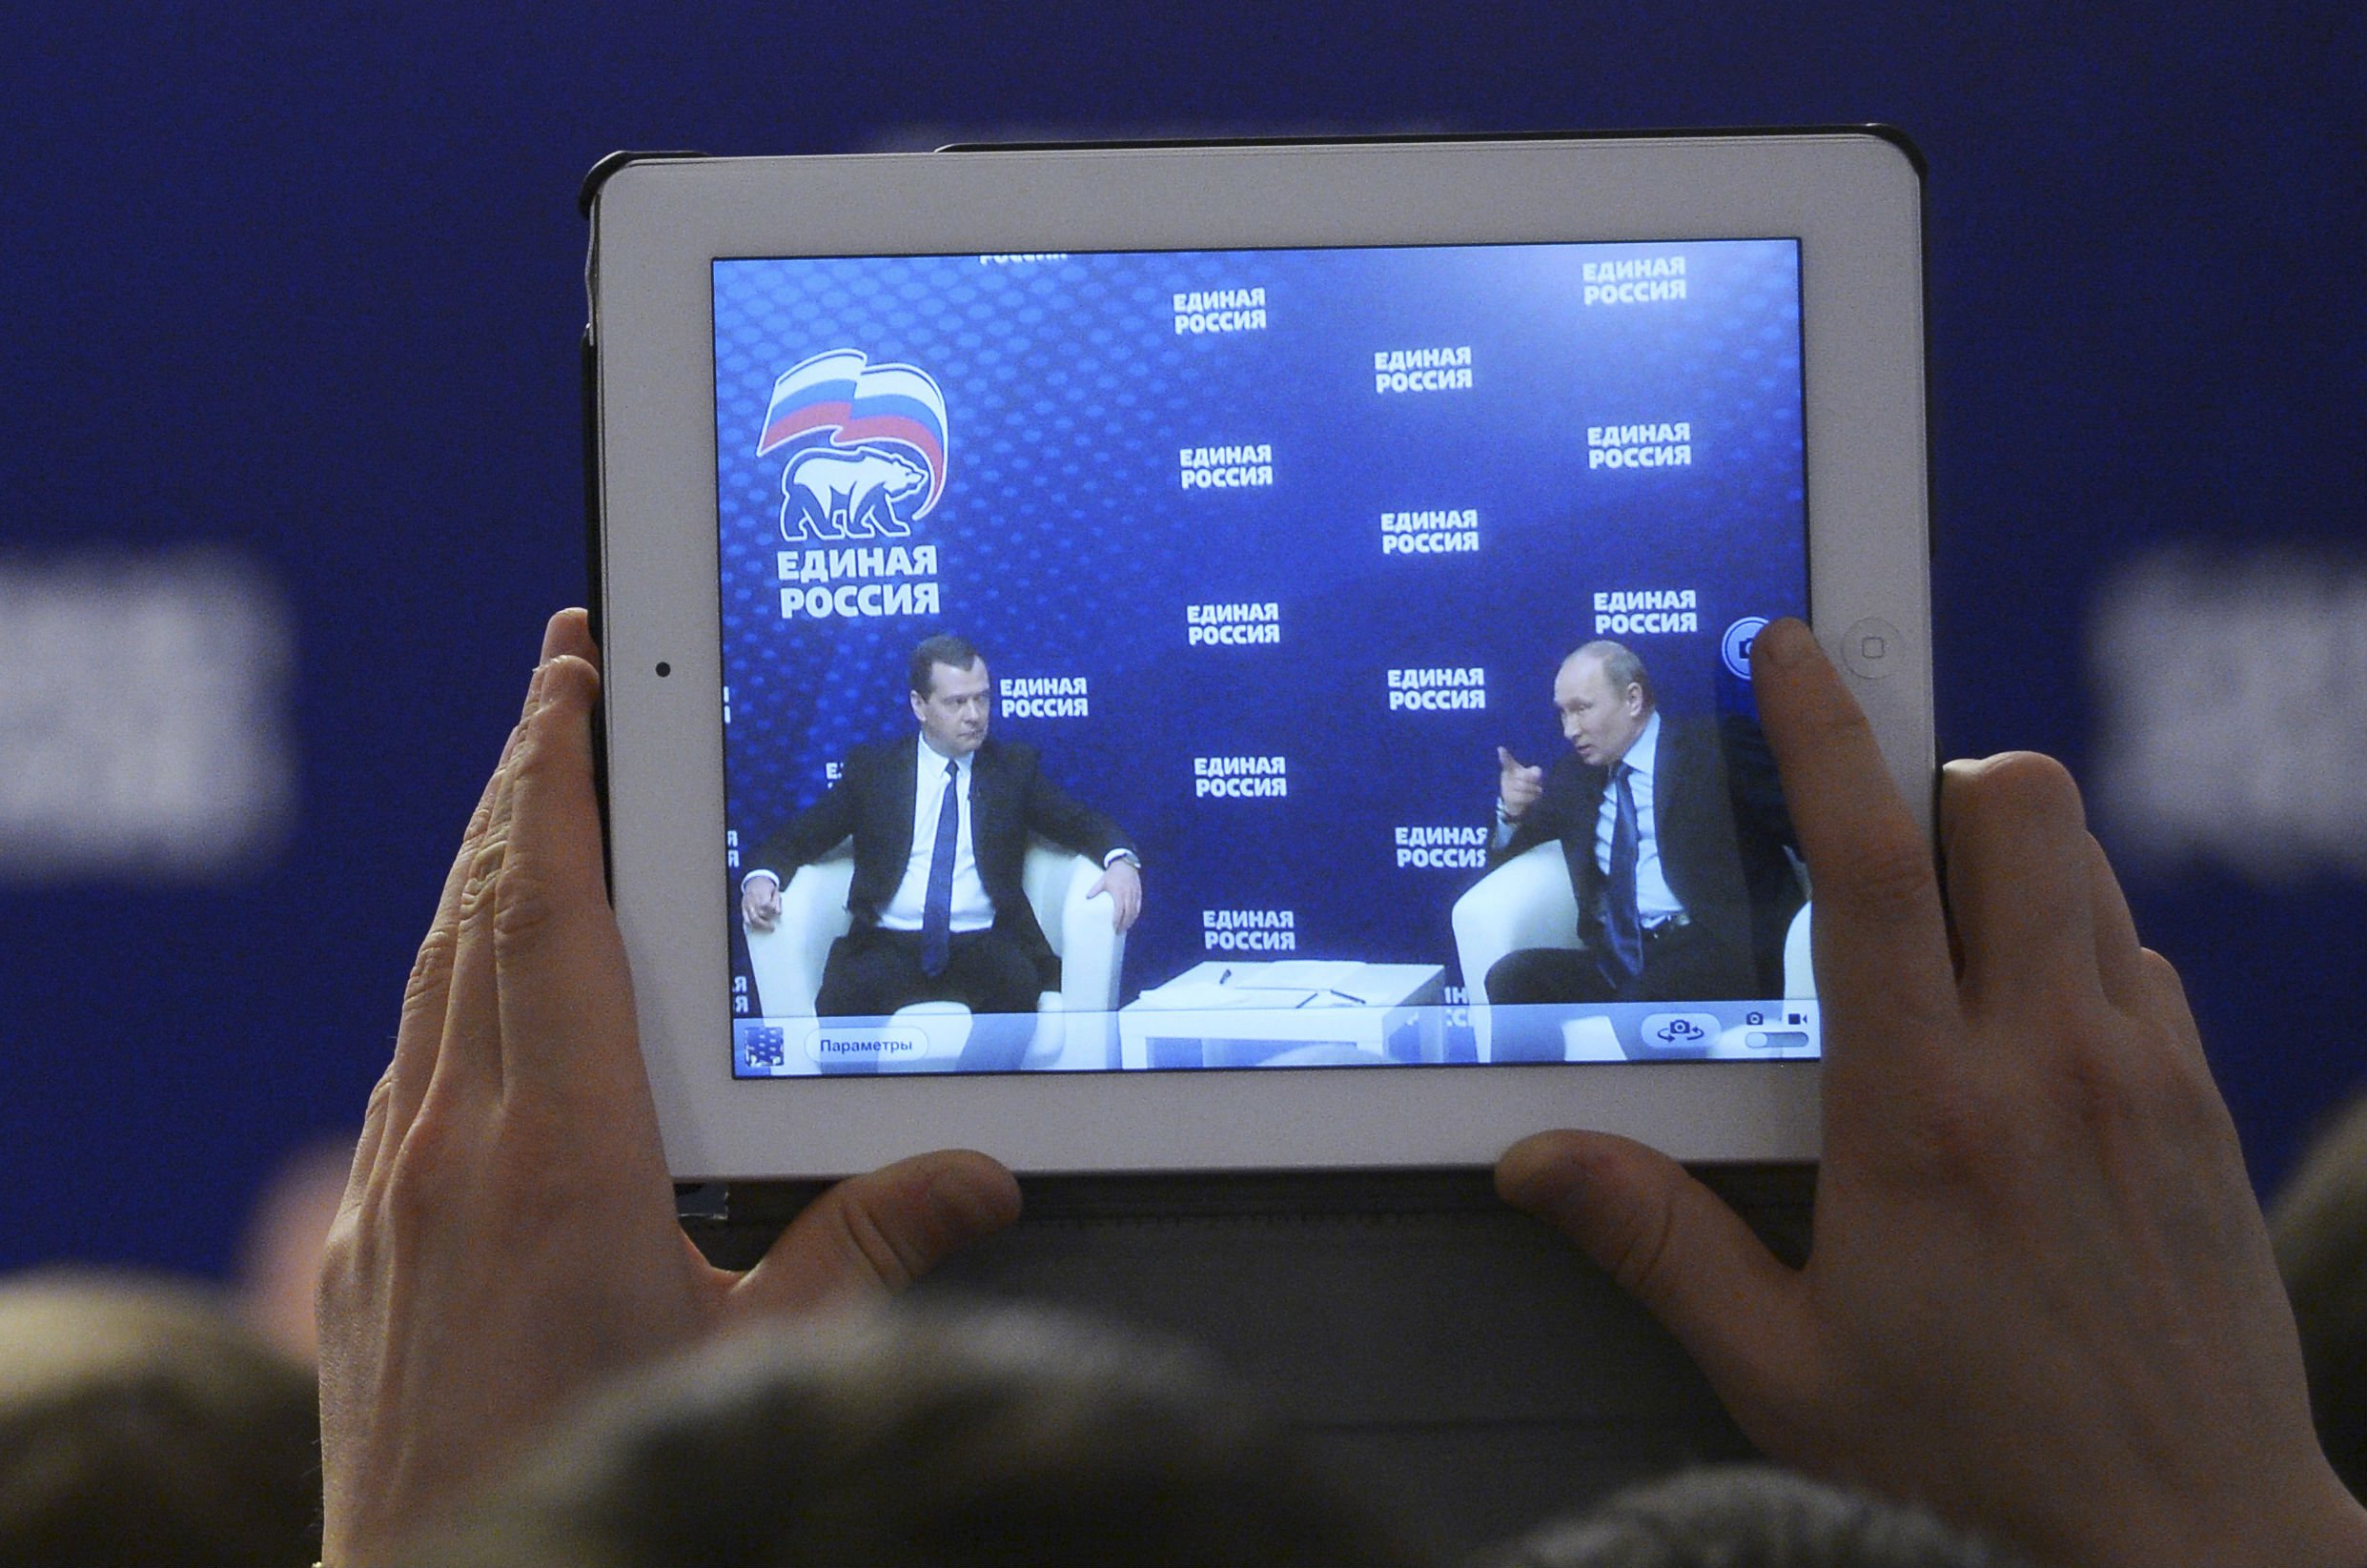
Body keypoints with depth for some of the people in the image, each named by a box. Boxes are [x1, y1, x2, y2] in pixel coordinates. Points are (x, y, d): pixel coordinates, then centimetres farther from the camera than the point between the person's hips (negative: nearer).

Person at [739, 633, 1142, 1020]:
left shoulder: (1014, 767, 15)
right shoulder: (871, 768, 13)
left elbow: (1083, 825, 12)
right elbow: (799, 839, 13)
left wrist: (1120, 859, -11)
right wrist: (762, 876, -9)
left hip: (985, 946, 0)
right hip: (890, 946, 0)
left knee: (1019, 983, -34)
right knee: (843, 992, -34)